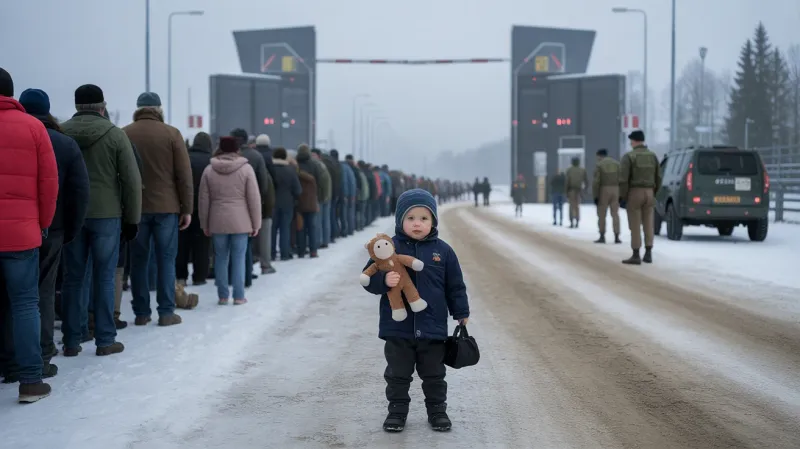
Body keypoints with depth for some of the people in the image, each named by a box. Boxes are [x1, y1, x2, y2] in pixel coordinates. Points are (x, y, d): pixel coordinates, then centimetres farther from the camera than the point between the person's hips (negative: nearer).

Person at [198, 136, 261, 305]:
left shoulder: (209, 170, 4)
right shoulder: (246, 168, -3)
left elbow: (203, 200, 6)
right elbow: (254, 199, -4)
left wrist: (204, 224, 14)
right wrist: (256, 224, 2)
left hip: (217, 222, 2)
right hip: (240, 222, -2)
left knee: (220, 258, 10)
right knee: (238, 259, 3)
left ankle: (223, 295, 12)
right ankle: (238, 296, 4)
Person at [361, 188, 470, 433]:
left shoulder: (443, 251, 0)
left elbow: (455, 286, 7)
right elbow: (369, 278, -5)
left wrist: (461, 313, 9)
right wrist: (384, 281, -25)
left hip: (432, 328, 1)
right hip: (398, 329, -1)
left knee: (434, 374, 13)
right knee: (398, 374, 10)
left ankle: (437, 411, 28)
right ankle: (397, 411, 25)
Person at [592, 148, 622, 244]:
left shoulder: (598, 165, -5)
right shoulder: (617, 164, 7)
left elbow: (596, 182, -11)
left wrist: (595, 196, -8)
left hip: (603, 191, -3)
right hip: (615, 190, 3)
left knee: (601, 215, 5)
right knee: (615, 214, 5)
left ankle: (602, 237, 5)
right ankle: (616, 237, 0)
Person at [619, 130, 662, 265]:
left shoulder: (628, 156, -10)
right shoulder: (653, 156, 6)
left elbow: (623, 179, -15)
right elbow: (658, 178, 9)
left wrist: (622, 197, -8)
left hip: (634, 194, -5)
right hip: (648, 193, 5)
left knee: (635, 226, -2)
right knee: (648, 224, 10)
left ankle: (636, 256, -2)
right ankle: (648, 254, 10)